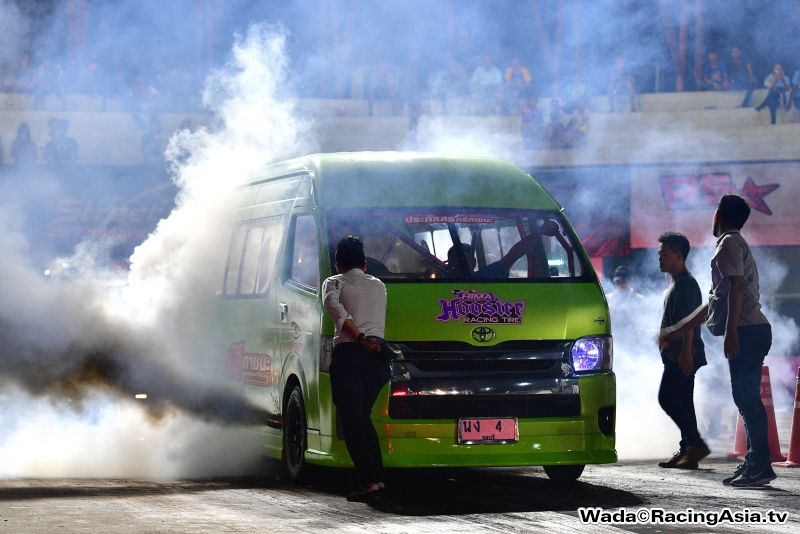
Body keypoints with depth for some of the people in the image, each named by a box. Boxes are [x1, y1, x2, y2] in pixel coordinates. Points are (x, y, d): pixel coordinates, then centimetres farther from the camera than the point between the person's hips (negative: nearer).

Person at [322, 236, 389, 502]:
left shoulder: (335, 283, 6)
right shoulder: (379, 286, 22)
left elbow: (333, 305, -12)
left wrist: (359, 338, -13)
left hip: (349, 357, -5)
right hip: (377, 357, 5)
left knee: (352, 421, -3)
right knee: (363, 416, 19)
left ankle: (368, 482, -12)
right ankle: (376, 476, 11)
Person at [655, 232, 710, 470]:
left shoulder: (686, 283, -12)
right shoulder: (676, 283, 20)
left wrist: (686, 352, -27)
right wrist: (668, 347, 24)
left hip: (683, 355, -10)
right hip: (676, 355, 10)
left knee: (667, 398, -14)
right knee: (683, 402, 9)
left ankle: (696, 444, -14)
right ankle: (688, 450, 9)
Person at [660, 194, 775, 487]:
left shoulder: (728, 244, -4)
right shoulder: (735, 244, 27)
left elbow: (736, 287, -19)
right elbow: (715, 302, 32)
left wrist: (731, 331, -26)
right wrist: (675, 332, 34)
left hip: (747, 331, -10)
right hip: (751, 331, 10)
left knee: (747, 398, -11)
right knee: (746, 399, 10)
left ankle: (760, 465, -14)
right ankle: (754, 463, 12)